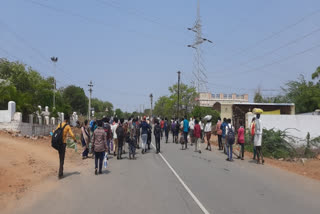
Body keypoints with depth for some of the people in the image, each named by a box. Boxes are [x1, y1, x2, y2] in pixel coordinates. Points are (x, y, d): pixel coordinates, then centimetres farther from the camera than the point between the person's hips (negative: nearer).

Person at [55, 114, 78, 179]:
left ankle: (61, 173, 26)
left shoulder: (59, 125, 4)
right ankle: (60, 174, 1)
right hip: (63, 143, -5)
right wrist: (75, 140, 5)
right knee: (62, 159, 0)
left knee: (60, 158, 18)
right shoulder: (68, 126, -10)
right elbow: (72, 135, -13)